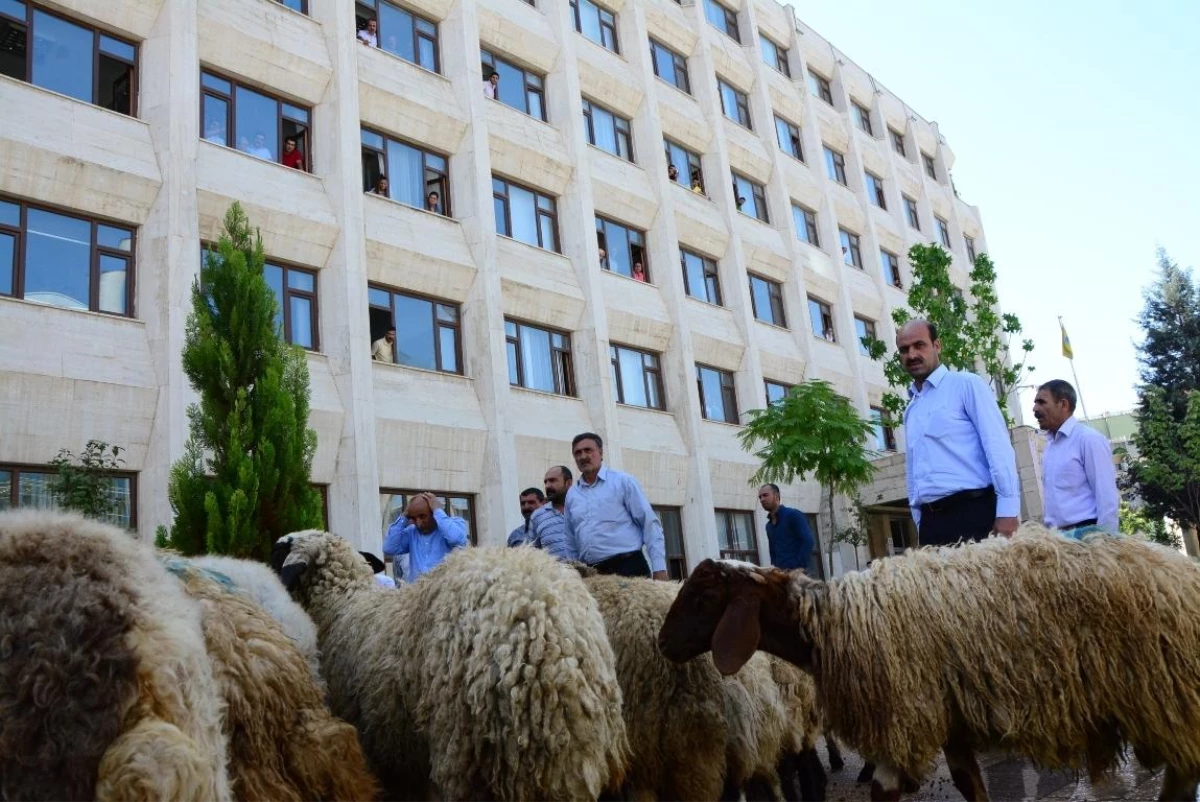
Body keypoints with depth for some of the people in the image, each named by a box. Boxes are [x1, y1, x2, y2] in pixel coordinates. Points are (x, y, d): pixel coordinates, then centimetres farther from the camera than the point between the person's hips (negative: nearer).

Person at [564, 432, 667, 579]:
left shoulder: (623, 481, 1)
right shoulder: (571, 495, 14)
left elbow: (649, 524, -3)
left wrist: (659, 569, -10)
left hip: (628, 566, -4)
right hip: (590, 572, 4)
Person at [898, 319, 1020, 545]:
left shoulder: (966, 385, 2)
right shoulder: (911, 409, 19)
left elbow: (998, 447, -7)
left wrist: (1007, 510, -15)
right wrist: (919, 522, 14)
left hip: (973, 511, -5)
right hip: (931, 521, 6)